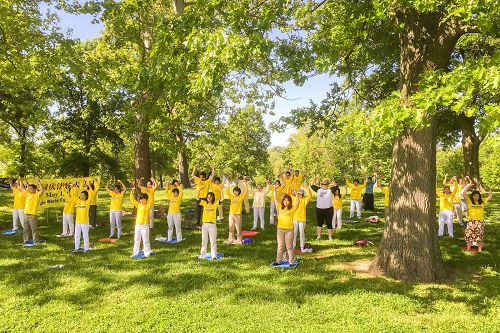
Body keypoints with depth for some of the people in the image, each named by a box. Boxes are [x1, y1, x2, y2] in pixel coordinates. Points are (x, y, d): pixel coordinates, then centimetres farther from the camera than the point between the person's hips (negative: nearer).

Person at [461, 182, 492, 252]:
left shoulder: (482, 201, 8)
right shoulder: (469, 201, 1)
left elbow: (490, 196, 10)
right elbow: (463, 194, -8)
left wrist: (489, 188, 2)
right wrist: (468, 186, -7)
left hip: (480, 222, 2)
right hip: (471, 221, -2)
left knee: (480, 236, 9)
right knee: (469, 236, 2)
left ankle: (480, 250, 20)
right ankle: (468, 250, 13)